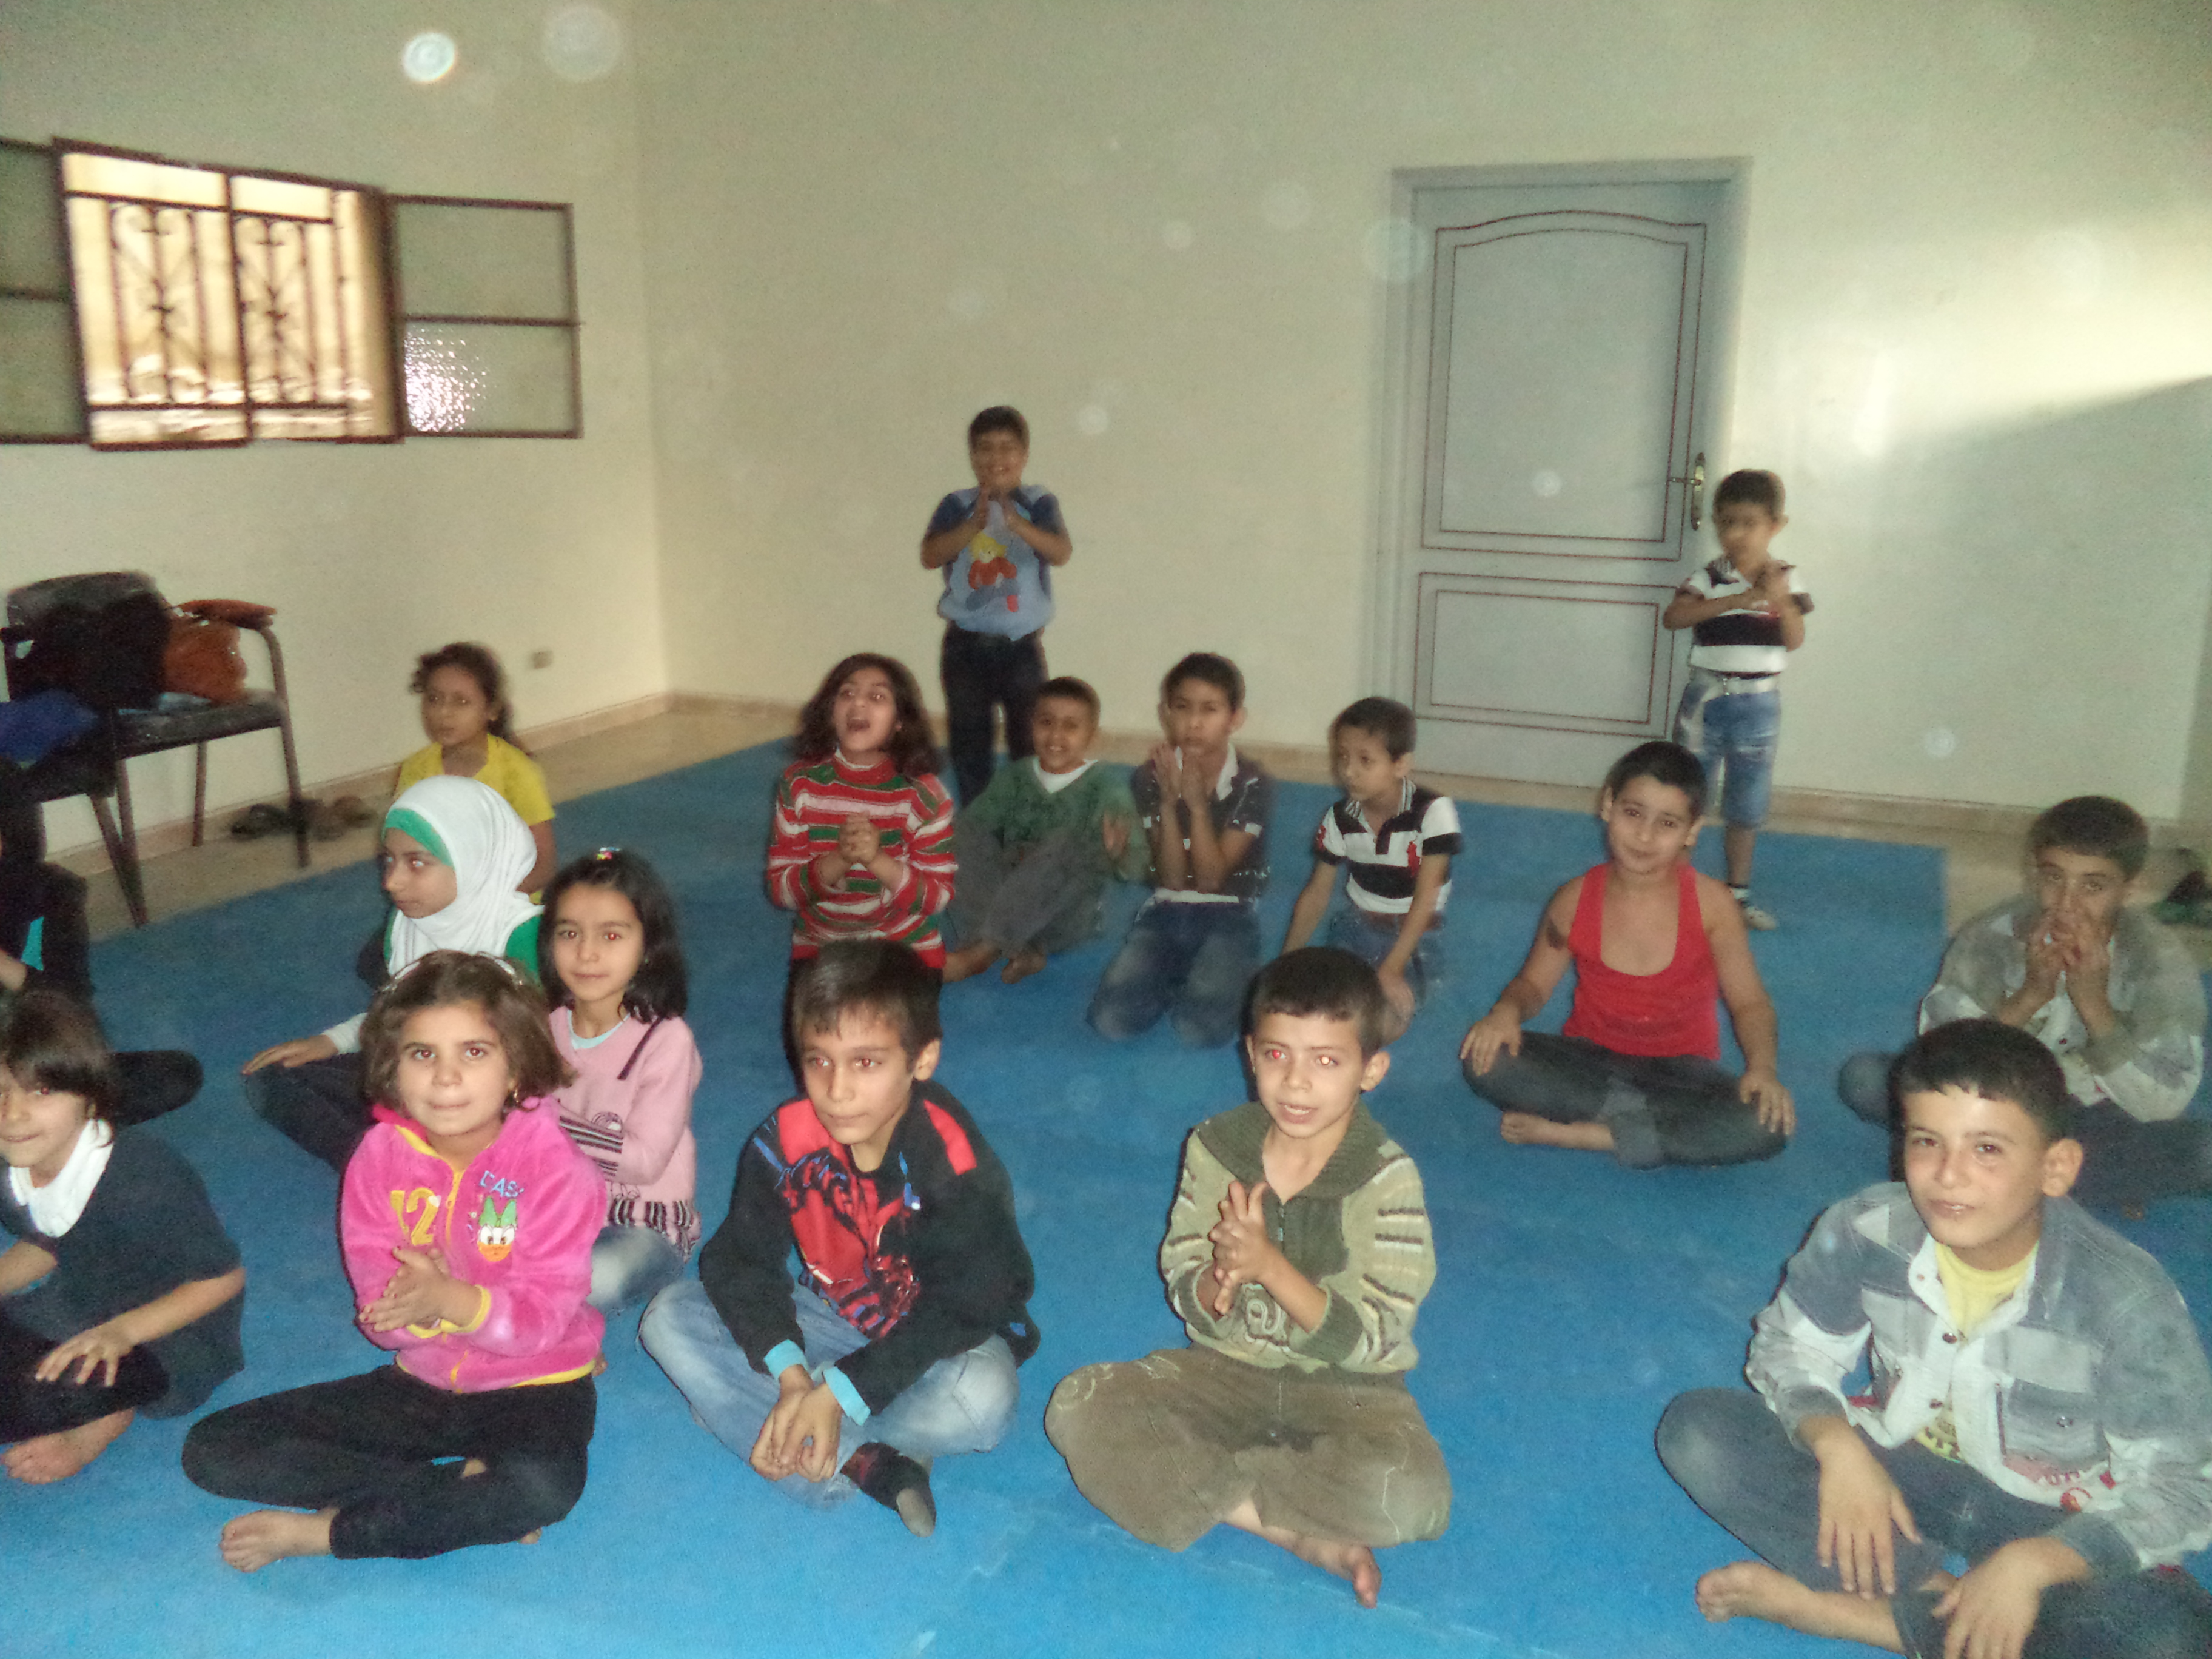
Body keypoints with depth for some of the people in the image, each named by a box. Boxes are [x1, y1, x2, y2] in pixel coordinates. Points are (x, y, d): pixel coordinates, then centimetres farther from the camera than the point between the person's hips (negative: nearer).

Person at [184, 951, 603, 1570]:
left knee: (544, 1485, -39)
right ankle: (465, 1486, -16)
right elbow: (379, 1310, -7)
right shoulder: (381, 1155, -6)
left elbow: (545, 1315, -20)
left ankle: (321, 1531, -16)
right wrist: (418, 1302, -30)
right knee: (211, 1450, -7)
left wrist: (452, 1300, -37)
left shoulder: (552, 1166, -18)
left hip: (531, 1385, -5)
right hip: (421, 1380, 5)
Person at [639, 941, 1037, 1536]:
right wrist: (790, 1372, -27)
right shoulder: (784, 1140, -17)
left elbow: (963, 1308, -24)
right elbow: (741, 1259, -11)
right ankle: (864, 1465, -26)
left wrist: (839, 1393, -29)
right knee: (670, 1319, -15)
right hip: (828, 1318, 4)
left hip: (933, 1336, -4)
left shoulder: (957, 1166, -28)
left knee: (983, 1397, -37)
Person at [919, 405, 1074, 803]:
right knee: (968, 743, 10)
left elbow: (1062, 553, -17)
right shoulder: (957, 506, 2)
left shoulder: (1039, 504, 0)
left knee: (1030, 742, 2)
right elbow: (930, 555, -11)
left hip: (1022, 646, -1)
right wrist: (974, 524, -25)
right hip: (966, 646, 1)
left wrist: (1017, 524, -33)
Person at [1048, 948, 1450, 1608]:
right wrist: (1222, 1282, -26)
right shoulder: (1214, 1149, -7)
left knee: (1410, 1497, -34)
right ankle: (1303, 1533, -18)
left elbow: (1365, 1342, -17)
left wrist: (1270, 1265, -30)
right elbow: (1188, 1303, -2)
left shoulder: (1388, 1180, -16)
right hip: (1228, 1367, 4)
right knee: (1077, 1409, -19)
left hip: (1346, 1388, -3)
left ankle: (1207, 1486, -12)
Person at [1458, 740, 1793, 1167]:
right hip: (1589, 1059, 1)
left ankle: (1581, 1135, -23)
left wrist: (1762, 1070, -24)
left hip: (1679, 1069, -1)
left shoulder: (1710, 903, -10)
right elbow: (1533, 983, 4)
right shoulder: (1576, 900, -7)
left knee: (1768, 1125, -31)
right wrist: (1507, 1011, -20)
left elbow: (1749, 1002, -5)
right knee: (1485, 1059, -27)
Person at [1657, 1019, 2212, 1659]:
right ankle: (1931, 1593, -21)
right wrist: (1838, 1444, -23)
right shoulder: (1864, 1232, -19)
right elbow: (1790, 1348, -3)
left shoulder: (2127, 1300, -23)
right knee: (1695, 1428, -19)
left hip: (2053, 1521, -2)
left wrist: (2029, 1564, -30)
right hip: (1899, 1465, 2)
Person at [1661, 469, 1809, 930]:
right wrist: (1738, 600, -30)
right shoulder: (1709, 579, -6)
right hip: (1707, 699, -2)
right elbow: (1672, 616, -25)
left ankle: (1737, 892, 25)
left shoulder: (1785, 579, 0)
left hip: (1758, 706, 2)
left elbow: (1795, 640, -8)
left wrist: (1782, 600, -25)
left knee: (1747, 809, 11)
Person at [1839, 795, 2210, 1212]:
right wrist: (2030, 995, -28)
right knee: (1862, 1077, -23)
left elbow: (2161, 1107, -18)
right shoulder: (1993, 937, -14)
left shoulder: (2163, 964, -13)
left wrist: (2093, 1003, -29)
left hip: (2096, 1124, 0)